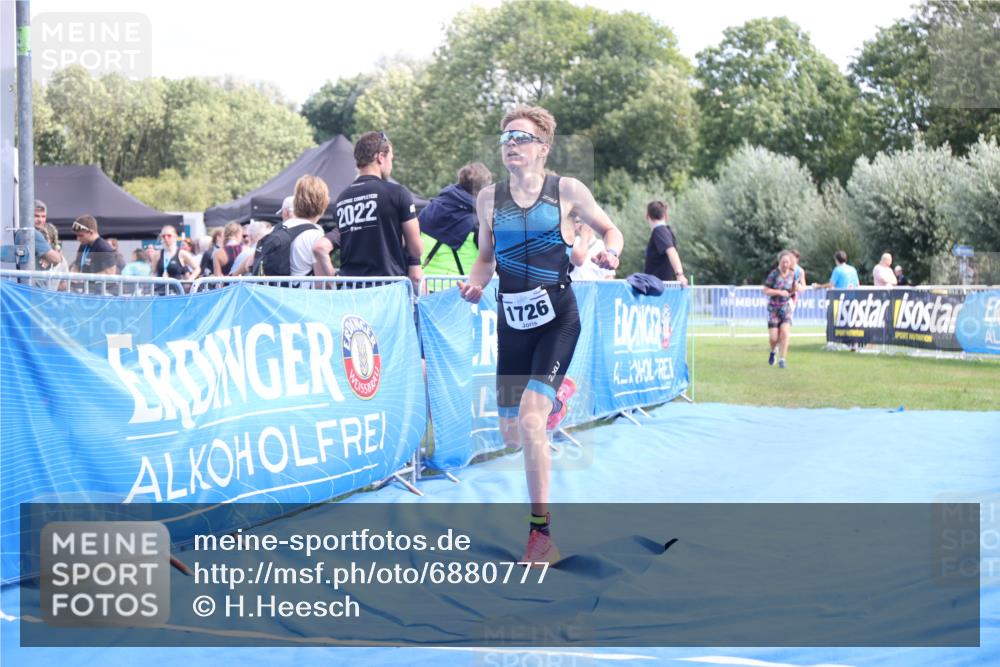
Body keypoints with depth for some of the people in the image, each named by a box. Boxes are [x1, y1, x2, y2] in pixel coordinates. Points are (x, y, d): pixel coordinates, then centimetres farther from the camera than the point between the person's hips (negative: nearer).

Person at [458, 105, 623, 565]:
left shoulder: (567, 191, -4)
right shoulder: (489, 198, 4)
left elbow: (609, 228, 9)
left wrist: (610, 252, -14)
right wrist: (475, 285, -6)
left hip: (557, 319, -4)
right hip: (511, 321, 4)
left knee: (530, 421, -22)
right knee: (511, 436, 9)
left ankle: (541, 532, -11)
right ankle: (550, 395, 49)